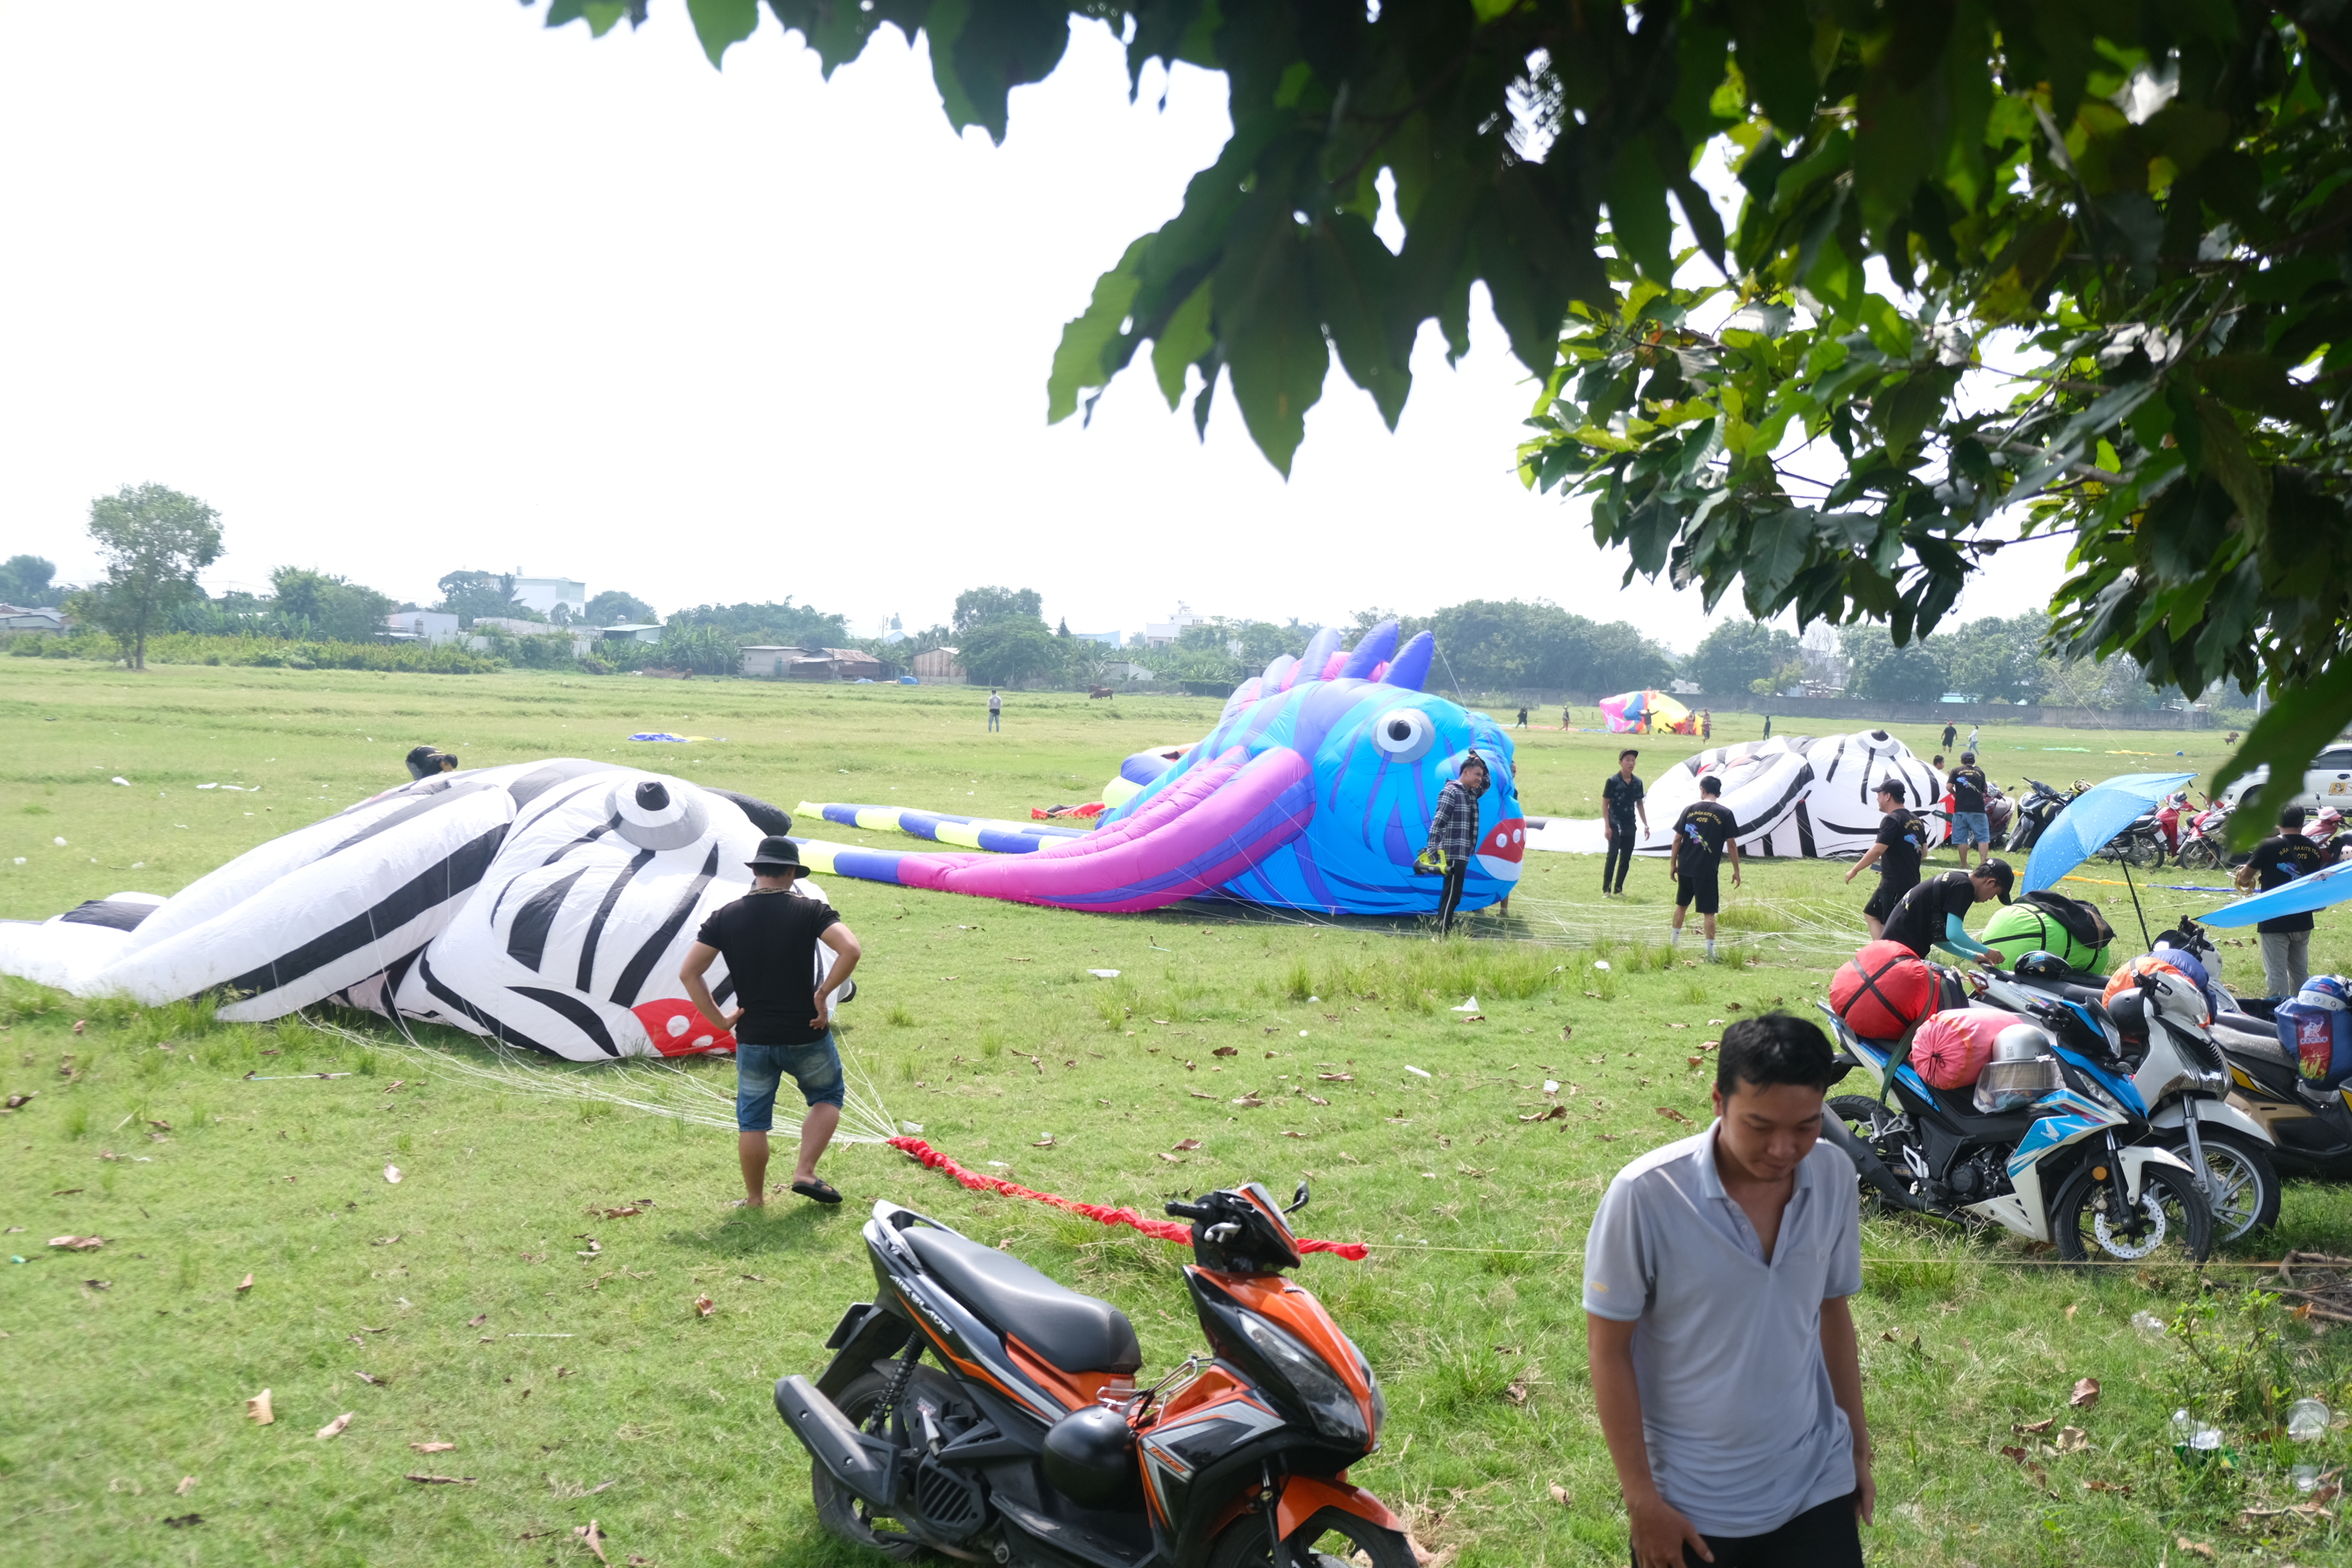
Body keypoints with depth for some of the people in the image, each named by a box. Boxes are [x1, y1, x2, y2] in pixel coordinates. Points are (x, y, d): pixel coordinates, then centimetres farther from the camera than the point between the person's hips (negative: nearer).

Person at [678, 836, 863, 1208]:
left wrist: (719, 1019, 1)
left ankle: (754, 1199, 25)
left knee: (752, 1121, 16)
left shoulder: (724, 917, 0)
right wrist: (823, 993, -11)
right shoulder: (809, 909, -8)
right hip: (806, 1035, -2)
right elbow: (851, 950, -22)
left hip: (753, 1038, 2)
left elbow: (689, 973, -4)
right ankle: (804, 1172, 9)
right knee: (826, 1097, 23)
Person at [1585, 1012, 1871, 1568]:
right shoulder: (1645, 1195, -22)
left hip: (1815, 1484, 3)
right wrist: (1641, 1498, -11)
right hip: (1690, 1502, -3)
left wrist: (1859, 1446, 13)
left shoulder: (1834, 1177, -7)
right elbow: (1608, 1350, -13)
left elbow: (1832, 1311, 7)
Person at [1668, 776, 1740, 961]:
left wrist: (1674, 864, 12)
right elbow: (1731, 843, -5)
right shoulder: (1725, 813, -5)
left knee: (1681, 905, 20)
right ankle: (1710, 950, -2)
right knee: (1708, 912, 0)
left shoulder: (1689, 810, 2)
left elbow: (1677, 839, 3)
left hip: (1685, 868, 3)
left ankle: (1674, 940, 31)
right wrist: (1736, 870, 3)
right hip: (1707, 870, -3)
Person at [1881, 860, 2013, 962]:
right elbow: (1954, 934, -20)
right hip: (1904, 946, -10)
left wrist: (1973, 956, 22)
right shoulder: (1964, 886, -11)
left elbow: (1936, 936, 22)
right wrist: (1986, 951, -3)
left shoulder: (1954, 879, 18)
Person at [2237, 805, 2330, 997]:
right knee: (2300, 972, 18)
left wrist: (2244, 880, 18)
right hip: (2303, 921, 5)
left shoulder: (2269, 846, -14)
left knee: (2277, 974, -1)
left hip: (2275, 922, -5)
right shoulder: (2315, 849, 2)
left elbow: (2245, 876, -6)